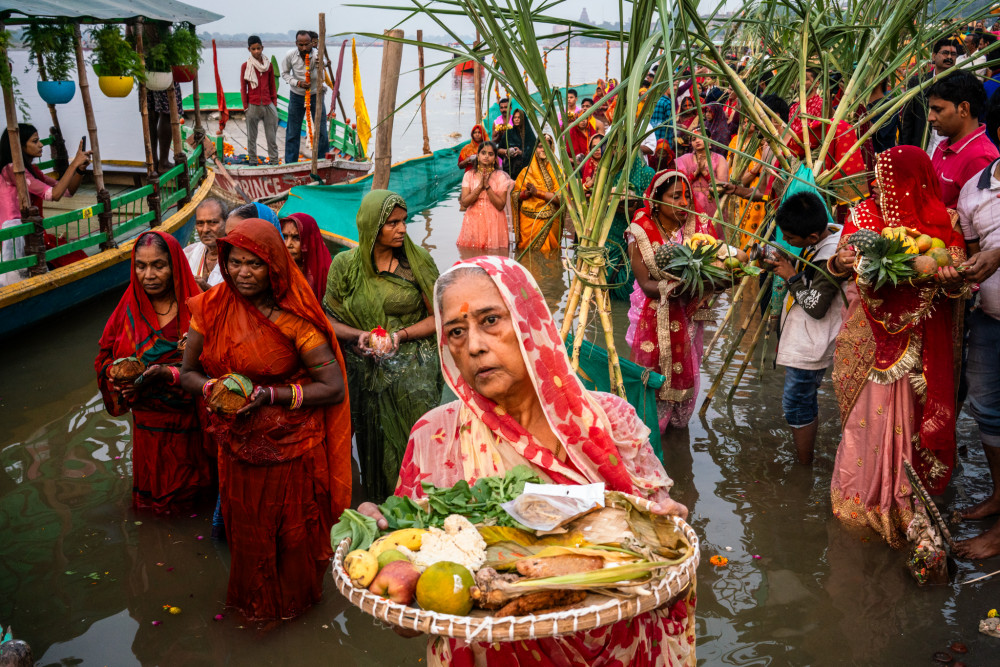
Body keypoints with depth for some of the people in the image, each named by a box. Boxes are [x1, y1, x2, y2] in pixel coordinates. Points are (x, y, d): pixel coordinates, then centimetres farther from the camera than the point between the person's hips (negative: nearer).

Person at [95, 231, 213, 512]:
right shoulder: (130, 308, -1)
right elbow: (105, 355, 6)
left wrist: (166, 374, -31)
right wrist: (118, 373, -15)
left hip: (187, 419, -3)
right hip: (146, 418, 3)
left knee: (183, 487, 12)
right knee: (151, 484, 18)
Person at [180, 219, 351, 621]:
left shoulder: (294, 318, -14)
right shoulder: (212, 308, -2)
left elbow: (334, 388, -16)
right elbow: (188, 373, 7)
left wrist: (272, 395, -25)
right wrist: (213, 388, -16)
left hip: (291, 449, -3)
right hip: (238, 448, 4)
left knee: (293, 533, 11)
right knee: (246, 532, 18)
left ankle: (294, 601, 40)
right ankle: (254, 603, 46)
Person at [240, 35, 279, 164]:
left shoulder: (269, 65, 7)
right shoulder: (245, 66, 0)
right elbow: (243, 88, 2)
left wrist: (274, 104, 7)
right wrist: (245, 107, -3)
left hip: (268, 105, 2)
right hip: (253, 106, -2)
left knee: (272, 137, 4)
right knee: (251, 138, 4)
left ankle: (274, 162, 9)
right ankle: (253, 162, 12)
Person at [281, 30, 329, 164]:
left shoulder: (317, 55, -19)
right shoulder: (290, 55, -15)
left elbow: (320, 79, -22)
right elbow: (285, 73, -2)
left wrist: (319, 68, -42)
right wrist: (298, 83, -19)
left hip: (315, 94, -1)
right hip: (296, 96, 1)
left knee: (321, 130, 0)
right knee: (293, 132, 4)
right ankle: (290, 163, 15)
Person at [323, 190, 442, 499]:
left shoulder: (417, 260, -1)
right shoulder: (345, 265, 1)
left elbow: (438, 316, 1)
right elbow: (329, 320, 5)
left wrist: (402, 335, -14)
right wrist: (358, 336, -15)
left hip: (413, 372, -1)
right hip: (367, 374, 1)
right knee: (377, 449, 5)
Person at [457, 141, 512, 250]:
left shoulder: (500, 176, 0)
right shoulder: (469, 175, 5)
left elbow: (501, 205, -9)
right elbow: (464, 203, -5)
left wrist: (487, 186, -15)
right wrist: (480, 186, -14)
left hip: (494, 223, -1)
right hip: (473, 222, 1)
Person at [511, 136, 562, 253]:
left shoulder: (557, 171, 4)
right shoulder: (526, 172, 10)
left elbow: (560, 197, -7)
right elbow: (514, 195, 7)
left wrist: (538, 192, -15)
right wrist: (525, 193, -13)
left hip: (550, 222, -1)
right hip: (528, 222, 1)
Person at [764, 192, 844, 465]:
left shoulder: (831, 258, -27)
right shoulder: (819, 239, 0)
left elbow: (816, 306, -24)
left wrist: (792, 277, -15)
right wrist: (785, 265, -1)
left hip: (810, 347, -10)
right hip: (801, 340, 10)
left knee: (796, 405, 0)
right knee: (805, 399, 22)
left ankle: (803, 468, 14)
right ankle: (806, 452, 37)